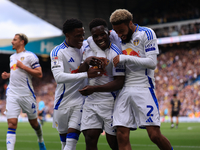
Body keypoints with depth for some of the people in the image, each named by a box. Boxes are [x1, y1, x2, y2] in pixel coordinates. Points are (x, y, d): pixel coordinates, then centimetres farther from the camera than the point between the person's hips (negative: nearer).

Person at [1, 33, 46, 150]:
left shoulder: (30, 56, -6)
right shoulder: (12, 57, 17)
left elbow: (39, 74, -11)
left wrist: (23, 66, -16)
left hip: (27, 94, -5)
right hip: (12, 94, 5)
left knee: (33, 122, 12)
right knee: (12, 124, -9)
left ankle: (41, 140, 39)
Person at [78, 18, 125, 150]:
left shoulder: (115, 54, -13)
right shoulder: (88, 50, 9)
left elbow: (119, 83, -17)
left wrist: (94, 88, -22)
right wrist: (86, 62, -10)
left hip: (110, 101, -5)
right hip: (91, 101, 5)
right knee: (90, 139, -3)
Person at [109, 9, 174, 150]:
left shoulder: (146, 34, -3)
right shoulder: (118, 39, 15)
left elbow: (152, 63, -13)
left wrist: (126, 58, -16)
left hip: (143, 88, -5)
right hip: (124, 89, 5)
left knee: (155, 135, -10)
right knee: (122, 136, -5)